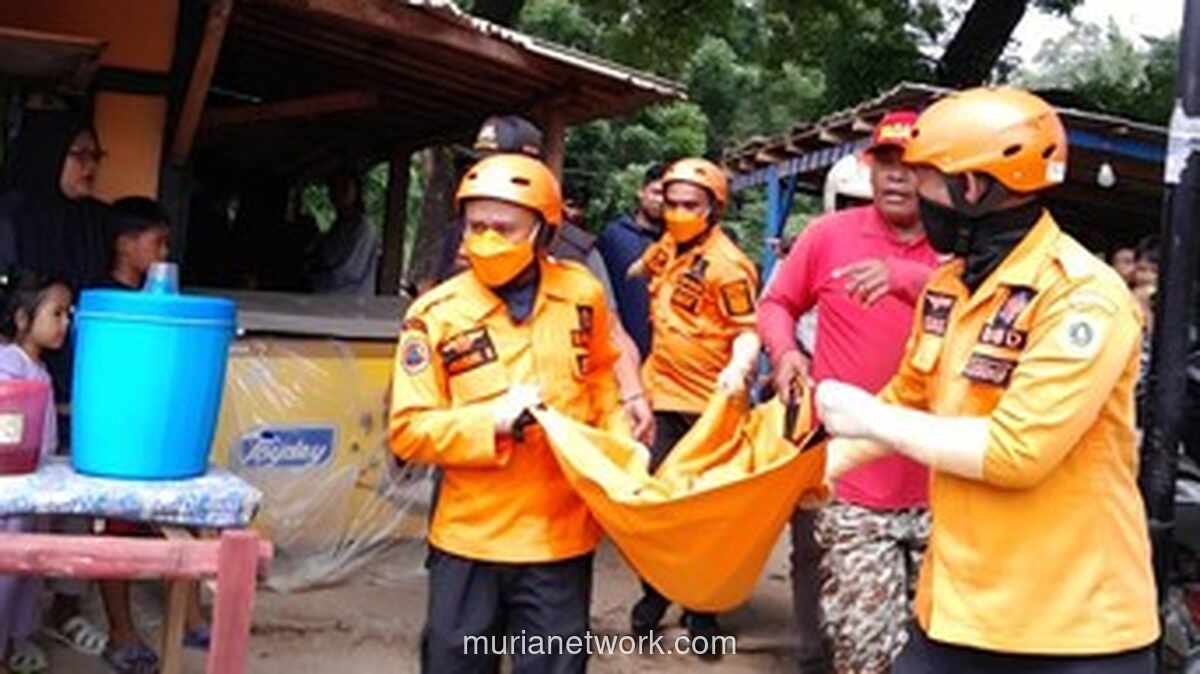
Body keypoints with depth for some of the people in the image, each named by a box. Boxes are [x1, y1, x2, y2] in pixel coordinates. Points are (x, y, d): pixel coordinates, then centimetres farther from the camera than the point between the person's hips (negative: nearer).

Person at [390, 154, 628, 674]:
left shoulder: (582, 293, -2)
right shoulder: (435, 314, -11)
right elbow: (409, 430, -11)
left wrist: (620, 440, 3)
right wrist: (493, 422, -23)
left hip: (561, 536, 2)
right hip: (469, 538, -1)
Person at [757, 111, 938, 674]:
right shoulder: (830, 234, 4)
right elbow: (776, 305, 16)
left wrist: (904, 276, -29)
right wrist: (784, 352, -4)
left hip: (936, 482, 2)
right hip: (849, 478, -2)